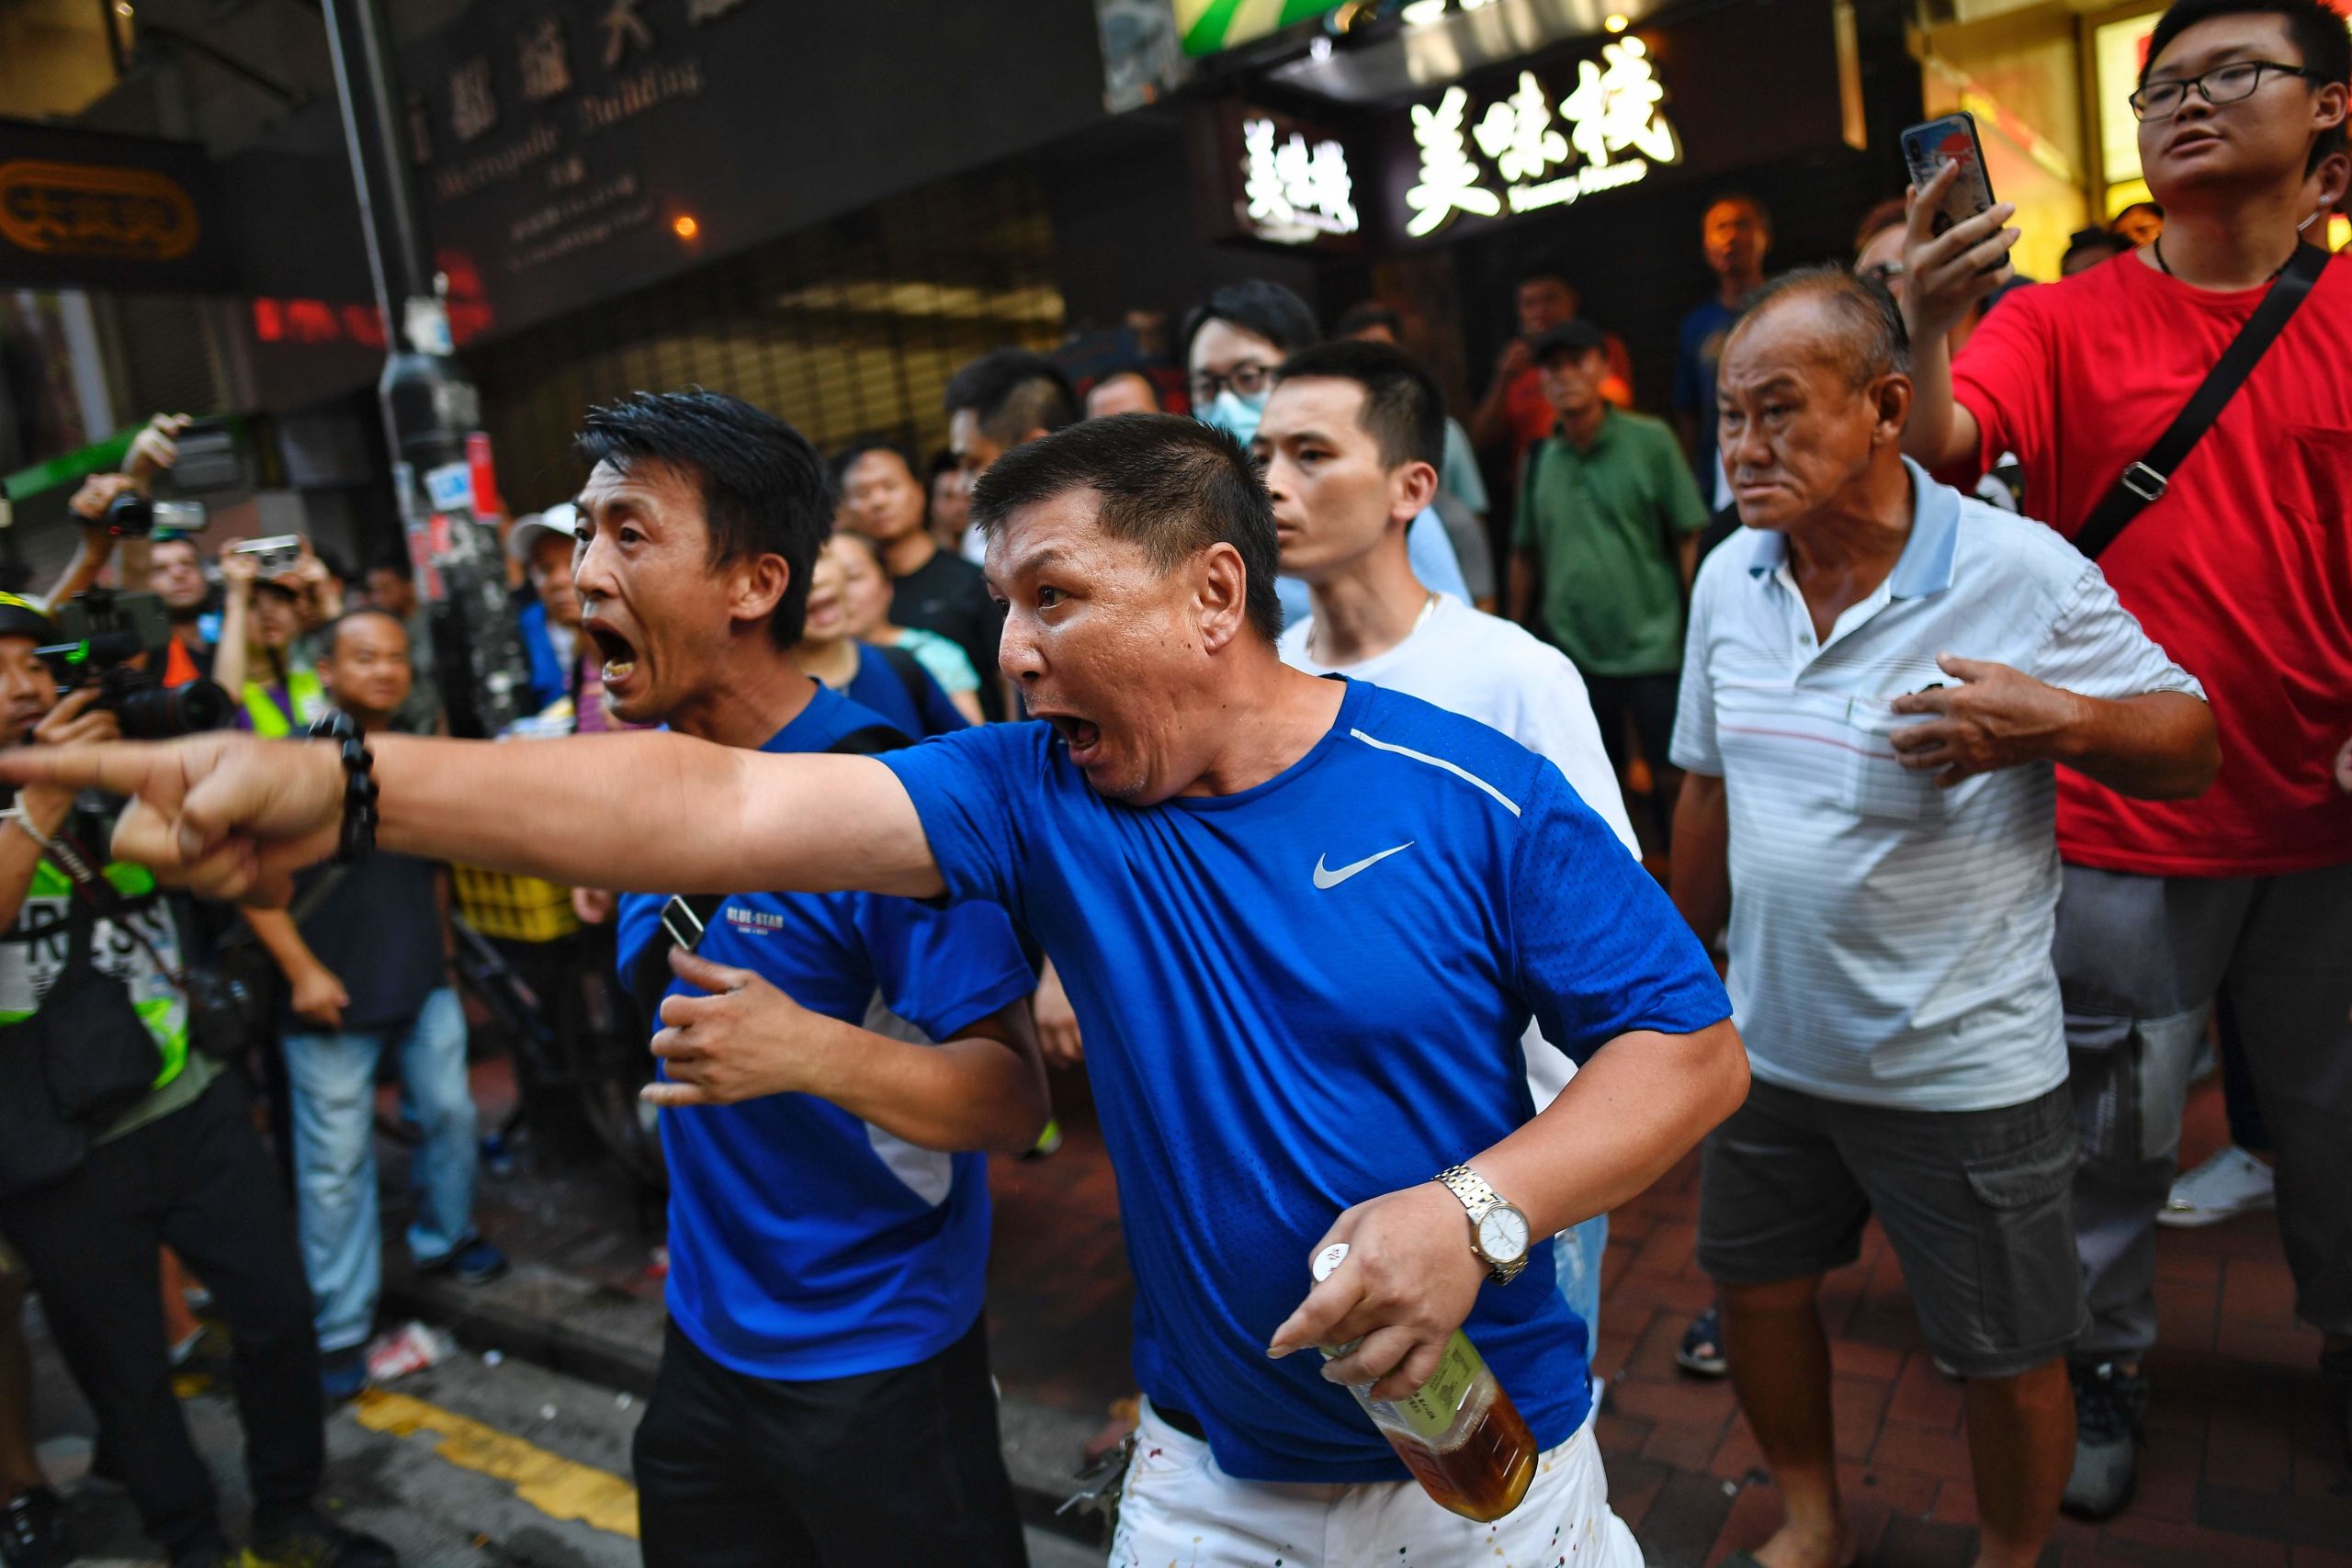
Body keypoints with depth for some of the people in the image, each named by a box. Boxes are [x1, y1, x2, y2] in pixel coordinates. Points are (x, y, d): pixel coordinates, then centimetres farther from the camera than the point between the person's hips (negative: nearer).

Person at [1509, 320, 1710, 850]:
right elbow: (1524, 553, 11)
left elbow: (1691, 537, -6)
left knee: (1670, 779, 1)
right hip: (1572, 653, 4)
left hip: (1651, 646, -4)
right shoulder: (1540, 459, 6)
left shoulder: (1650, 442, -5)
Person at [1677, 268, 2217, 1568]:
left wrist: (2058, 720, -29)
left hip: (1966, 1069, -4)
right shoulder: (1728, 579, -1)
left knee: (2008, 1358, 12)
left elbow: (2194, 745, -8)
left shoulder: (2023, 572, -16)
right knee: (1753, 1283, 19)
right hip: (1770, 1044, 5)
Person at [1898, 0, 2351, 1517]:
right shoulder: (2064, 322, -3)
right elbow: (1937, 447, -20)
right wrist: (1928, 325, -39)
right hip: (2124, 813, -2)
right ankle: (2104, 1362, 30)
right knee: (2114, 1121, 9)